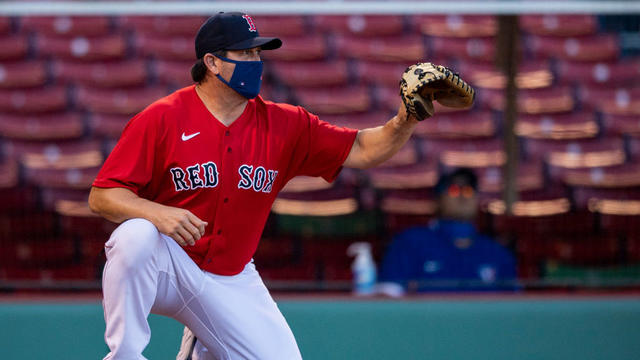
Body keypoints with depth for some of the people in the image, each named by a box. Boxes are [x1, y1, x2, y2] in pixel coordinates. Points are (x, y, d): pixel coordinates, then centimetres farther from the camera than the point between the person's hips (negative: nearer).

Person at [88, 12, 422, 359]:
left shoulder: (283, 125, 0)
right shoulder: (162, 118, -12)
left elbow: (360, 150, -3)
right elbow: (101, 196, -15)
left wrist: (404, 122, -22)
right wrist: (157, 212, -33)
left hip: (231, 282, 5)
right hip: (165, 266, -5)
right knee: (136, 236, -37)